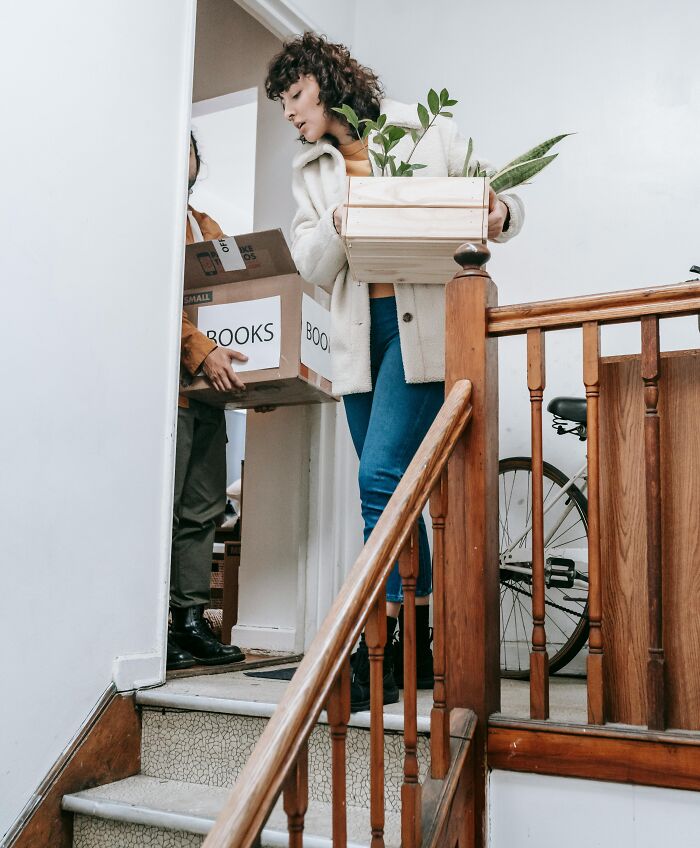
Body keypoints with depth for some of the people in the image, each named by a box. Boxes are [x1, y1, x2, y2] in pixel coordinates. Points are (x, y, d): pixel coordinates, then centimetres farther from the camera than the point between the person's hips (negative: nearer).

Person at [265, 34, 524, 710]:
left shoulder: (429, 133, 8)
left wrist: (499, 215, -14)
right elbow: (313, 268, 8)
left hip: (424, 323, -5)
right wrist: (340, 224, -13)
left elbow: (495, 204, 10)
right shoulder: (310, 174, 18)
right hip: (360, 336, 5)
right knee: (394, 490, 6)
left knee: (381, 477, -17)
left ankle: (375, 658, -11)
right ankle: (418, 647, 15)